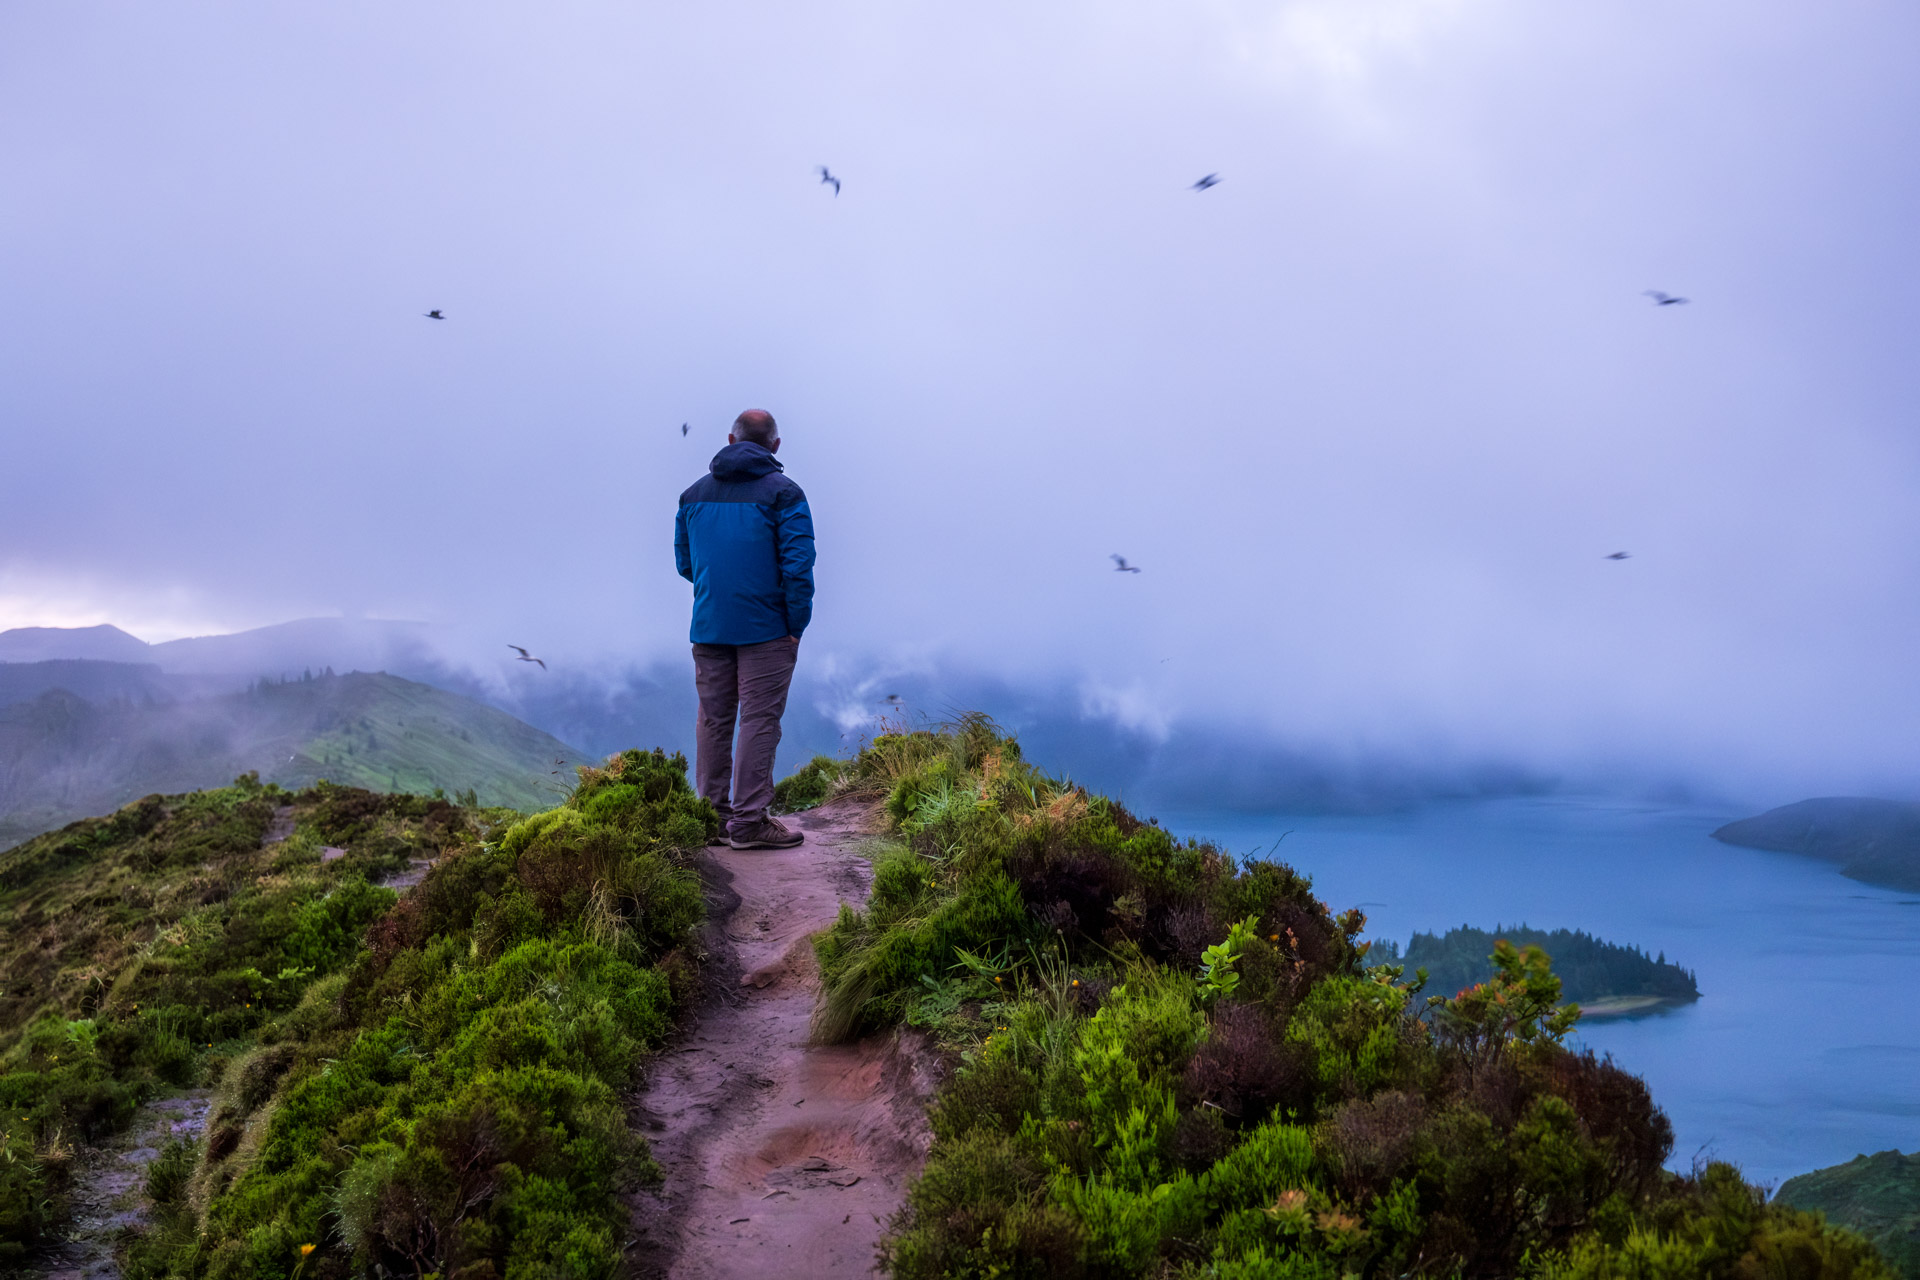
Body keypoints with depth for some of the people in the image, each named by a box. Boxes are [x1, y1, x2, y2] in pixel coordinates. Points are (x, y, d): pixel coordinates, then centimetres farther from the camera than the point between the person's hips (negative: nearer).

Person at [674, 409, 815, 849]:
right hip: (766, 628, -5)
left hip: (708, 627, 5)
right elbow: (798, 565, -14)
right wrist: (797, 625, -7)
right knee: (759, 721, -2)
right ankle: (748, 820, -2)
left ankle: (713, 814, 15)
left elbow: (684, 563, 15)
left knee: (713, 720, 11)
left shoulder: (694, 494, 10)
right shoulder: (782, 493, -7)